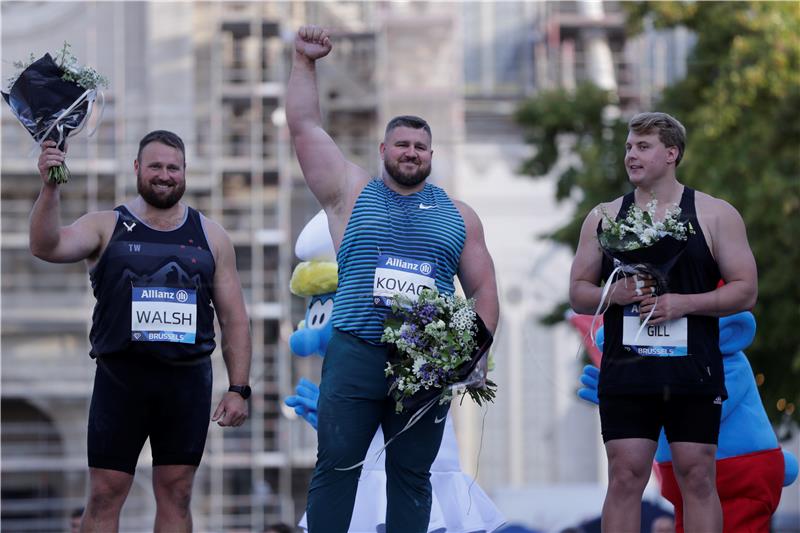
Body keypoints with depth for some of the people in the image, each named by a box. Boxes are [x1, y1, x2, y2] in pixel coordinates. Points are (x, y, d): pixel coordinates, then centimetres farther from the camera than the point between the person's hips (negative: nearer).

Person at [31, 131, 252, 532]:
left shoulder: (211, 237, 10)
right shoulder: (106, 227, 4)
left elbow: (234, 318, 10)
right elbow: (46, 247, -14)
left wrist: (238, 389, 2)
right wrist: (49, 188, -29)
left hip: (188, 380, 2)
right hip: (121, 376, -2)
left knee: (176, 495, 5)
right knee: (105, 496, -3)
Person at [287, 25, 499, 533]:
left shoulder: (458, 215, 14)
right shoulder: (352, 194, 10)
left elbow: (483, 289, 13)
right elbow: (305, 128, 7)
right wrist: (305, 63, 2)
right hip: (356, 355, -1)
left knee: (411, 476, 3)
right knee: (336, 467, -5)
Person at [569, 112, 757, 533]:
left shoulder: (714, 215, 4)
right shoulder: (603, 218, 11)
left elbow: (745, 291, 0)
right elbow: (578, 293, 13)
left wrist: (683, 303, -14)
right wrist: (614, 293, -9)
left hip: (693, 374, -1)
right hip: (626, 374, 2)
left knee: (697, 478, -1)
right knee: (625, 478, -3)